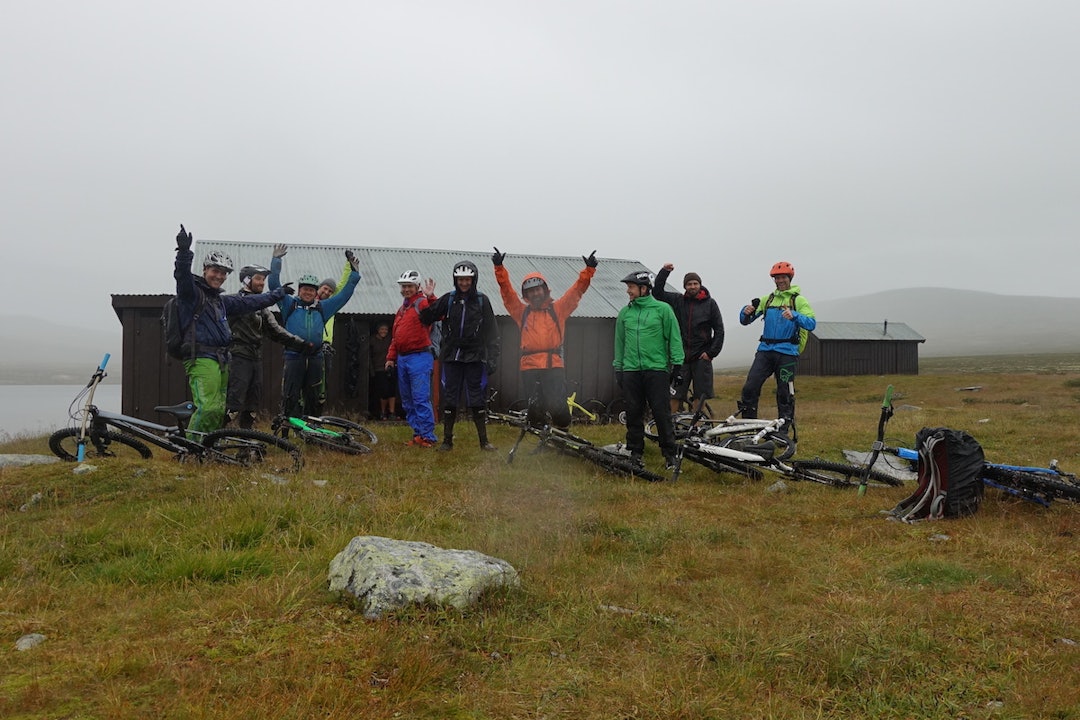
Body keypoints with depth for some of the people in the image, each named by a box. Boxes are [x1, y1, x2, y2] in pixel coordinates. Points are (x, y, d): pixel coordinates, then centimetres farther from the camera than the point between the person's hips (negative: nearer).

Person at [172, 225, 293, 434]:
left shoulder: (221, 301, 23)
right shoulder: (192, 293, -1)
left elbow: (250, 302, 32)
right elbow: (182, 275, -21)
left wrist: (279, 293, 38)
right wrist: (184, 251, -38)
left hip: (221, 361, 9)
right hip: (201, 359, -9)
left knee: (219, 410, 9)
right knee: (208, 407, -21)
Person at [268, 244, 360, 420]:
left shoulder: (322, 308, 17)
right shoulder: (290, 305, 9)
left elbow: (344, 295, 20)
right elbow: (274, 284, 4)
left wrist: (354, 274, 18)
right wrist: (276, 260, 0)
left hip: (315, 358, 3)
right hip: (294, 358, -3)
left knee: (313, 399, 7)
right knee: (290, 398, -6)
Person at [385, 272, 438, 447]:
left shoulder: (422, 302, -4)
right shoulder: (402, 308, 21)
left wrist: (430, 297, -36)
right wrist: (391, 357, 22)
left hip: (419, 357, -9)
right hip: (402, 358, 9)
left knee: (421, 399, -11)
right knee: (407, 401, 10)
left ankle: (428, 437, -7)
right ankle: (418, 434, 16)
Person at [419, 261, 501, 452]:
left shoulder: (482, 300, 1)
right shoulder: (448, 299, 5)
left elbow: (491, 332, 1)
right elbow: (427, 318, 6)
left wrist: (493, 357, -4)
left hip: (474, 357, -2)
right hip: (452, 357, 2)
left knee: (476, 400, 1)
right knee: (449, 400, 6)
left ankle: (484, 440, 8)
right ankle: (447, 440, 15)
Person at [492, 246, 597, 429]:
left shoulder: (558, 309, 13)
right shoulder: (522, 312, 16)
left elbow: (577, 290, 6)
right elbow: (507, 290, 8)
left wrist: (589, 270, -6)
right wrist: (499, 268, -4)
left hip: (554, 366, -2)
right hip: (529, 367, 2)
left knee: (557, 405, -11)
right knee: (535, 408, 3)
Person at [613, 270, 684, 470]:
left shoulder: (663, 309, 0)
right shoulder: (624, 313, 12)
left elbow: (674, 338, 1)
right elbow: (620, 342, 17)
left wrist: (677, 364, -4)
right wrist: (618, 368, 13)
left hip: (657, 369, -4)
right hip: (631, 371, 4)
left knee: (661, 413, -4)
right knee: (633, 414, 6)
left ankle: (670, 454, 6)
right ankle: (635, 453, 17)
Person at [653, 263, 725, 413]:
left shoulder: (710, 303, 4)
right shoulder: (677, 300, 7)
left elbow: (719, 330, 4)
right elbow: (657, 293, 1)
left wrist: (711, 352, -3)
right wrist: (664, 271, -8)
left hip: (701, 357, 0)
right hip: (681, 356, 1)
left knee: (700, 397, 3)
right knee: (675, 396, -1)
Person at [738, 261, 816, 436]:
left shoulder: (798, 300, 3)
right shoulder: (767, 299, 15)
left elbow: (811, 324, -11)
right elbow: (745, 321, 11)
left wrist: (794, 316, -29)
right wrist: (746, 312, -12)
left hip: (787, 352, -3)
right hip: (765, 350, 3)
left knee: (784, 394, 1)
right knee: (749, 387, -8)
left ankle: (783, 432, 11)